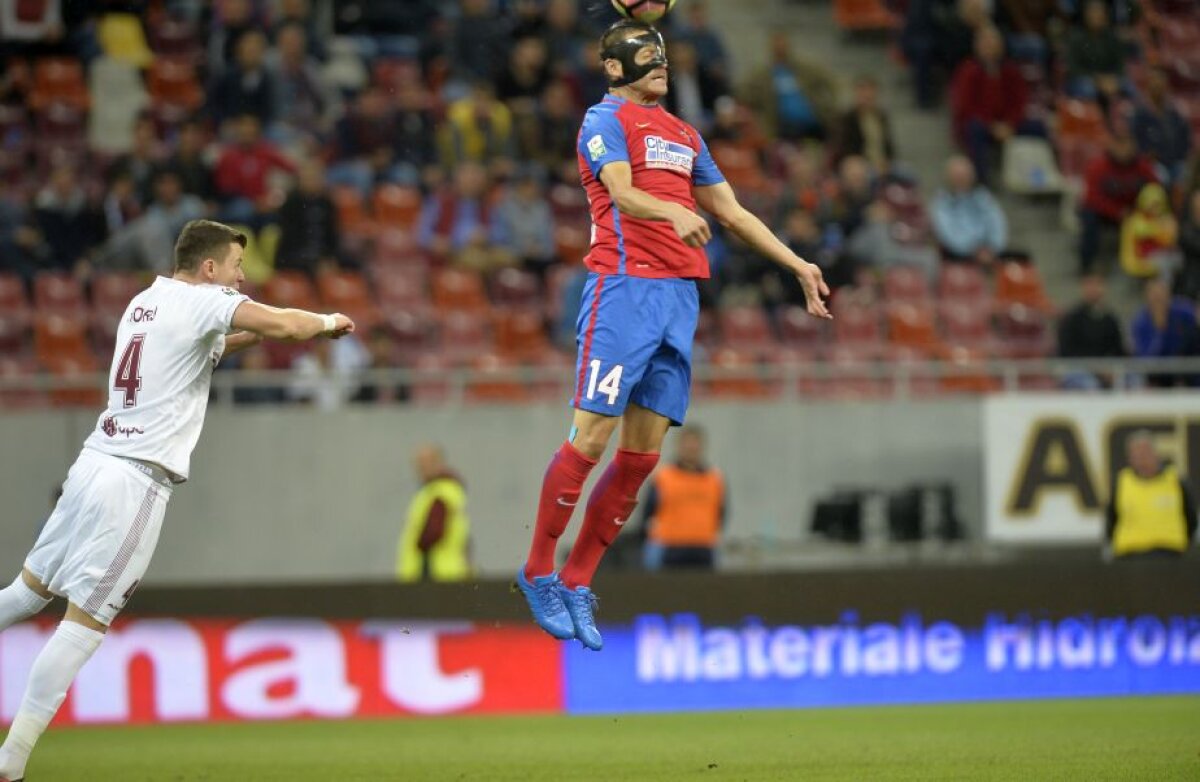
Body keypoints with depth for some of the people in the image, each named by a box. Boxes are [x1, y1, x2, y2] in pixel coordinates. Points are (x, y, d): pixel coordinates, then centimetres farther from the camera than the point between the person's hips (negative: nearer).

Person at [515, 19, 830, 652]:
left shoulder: (685, 135, 22)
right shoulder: (606, 120, 0)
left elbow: (731, 212, 27)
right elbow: (624, 194, -17)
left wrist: (798, 266, 23)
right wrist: (674, 213, -36)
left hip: (681, 292, 7)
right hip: (625, 287, -7)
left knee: (644, 451, 2)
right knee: (592, 437, -10)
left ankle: (577, 583, 10)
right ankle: (538, 572, 3)